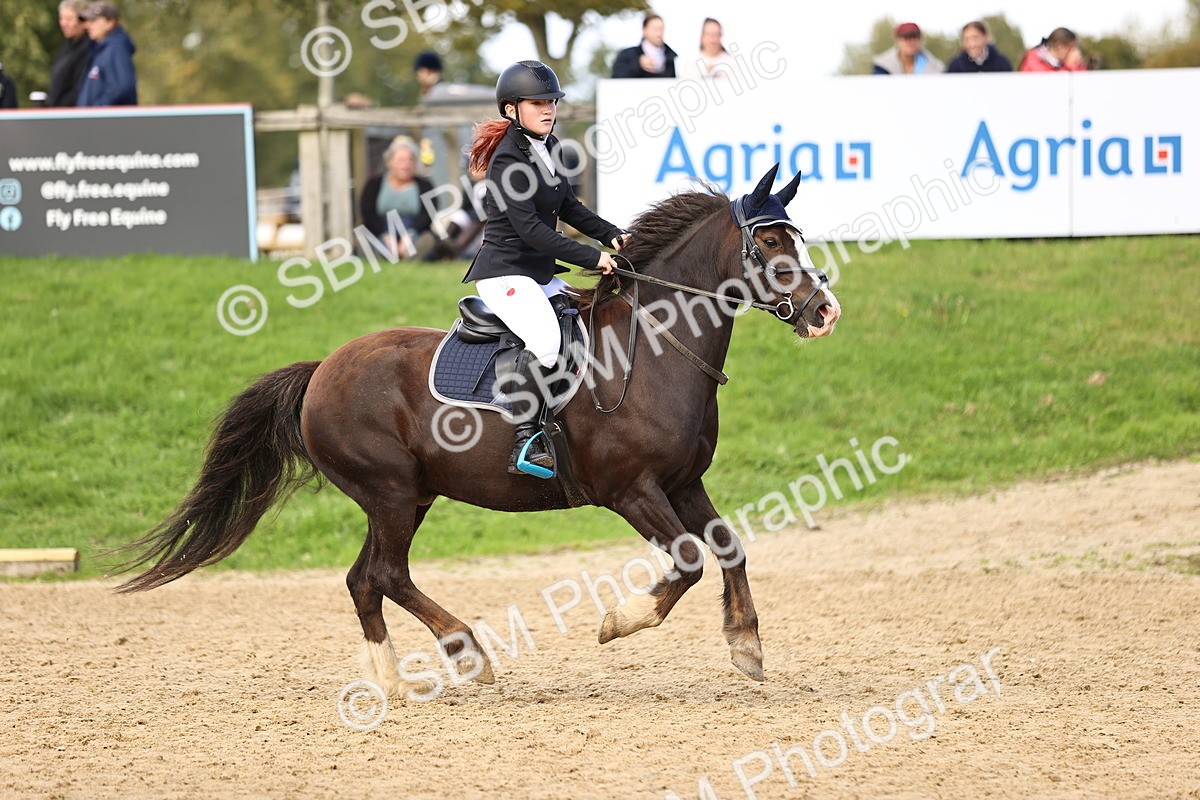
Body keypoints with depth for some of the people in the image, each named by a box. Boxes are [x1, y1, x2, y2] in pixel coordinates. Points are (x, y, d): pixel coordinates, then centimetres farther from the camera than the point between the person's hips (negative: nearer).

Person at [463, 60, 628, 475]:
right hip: (505, 273, -10)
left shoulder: (547, 149, 10)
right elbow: (529, 228, -23)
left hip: (542, 274, 10)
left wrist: (610, 234, 7)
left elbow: (567, 206, 23)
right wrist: (591, 258, -23)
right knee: (545, 342, -31)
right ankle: (524, 444, -31)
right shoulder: (508, 160, -17)